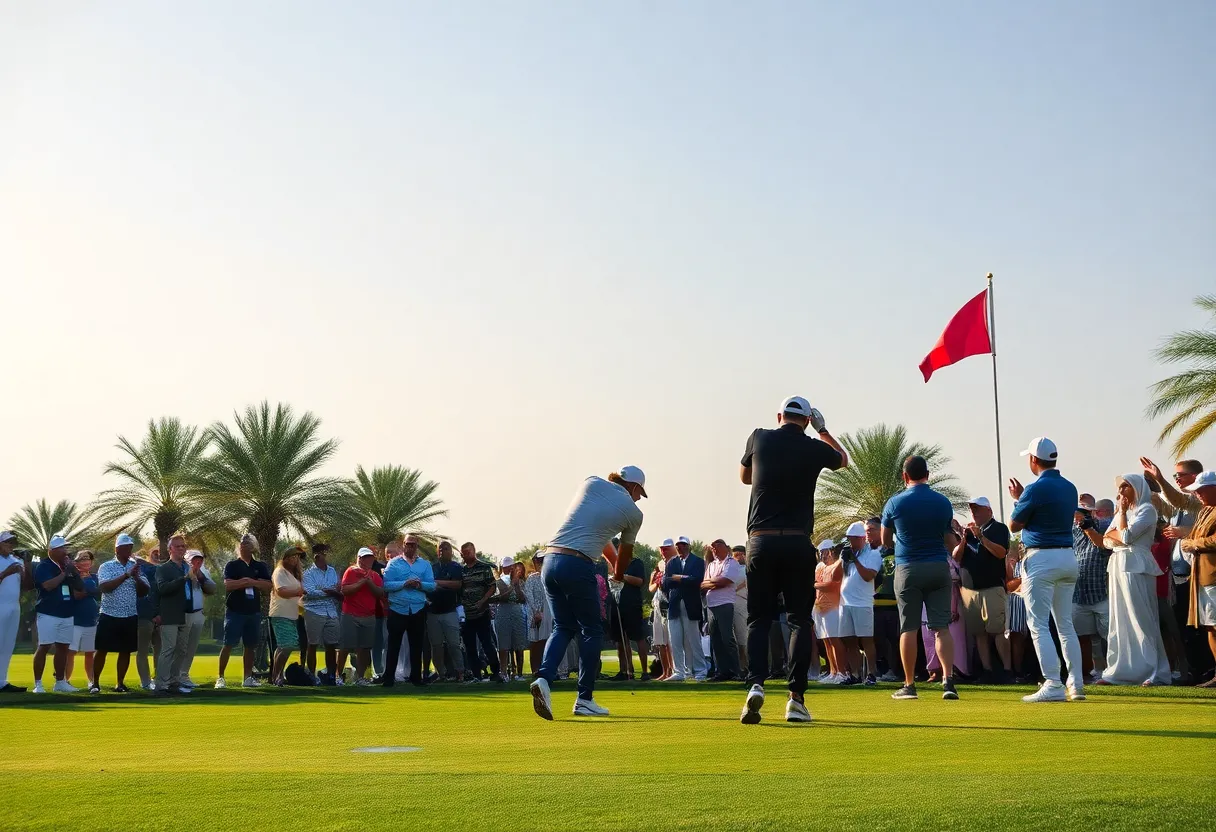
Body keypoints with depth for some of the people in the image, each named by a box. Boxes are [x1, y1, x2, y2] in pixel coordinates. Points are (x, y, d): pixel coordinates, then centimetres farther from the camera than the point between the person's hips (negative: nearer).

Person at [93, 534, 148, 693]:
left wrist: (136, 577, -15)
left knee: (126, 651, 6)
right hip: (109, 615, -3)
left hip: (130, 617, 3)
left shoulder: (136, 567, 8)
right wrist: (126, 575, -24)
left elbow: (145, 590, 4)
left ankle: (120, 683, 15)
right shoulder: (106, 567, -3)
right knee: (102, 650, 0)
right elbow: (104, 587, -19)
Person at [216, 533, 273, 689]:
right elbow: (228, 585, -13)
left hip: (254, 611, 4)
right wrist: (247, 582, -13)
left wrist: (252, 582, -13)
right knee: (228, 645, -6)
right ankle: (220, 677, -2)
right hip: (234, 611, -4)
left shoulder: (260, 566, 11)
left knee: (251, 646, 8)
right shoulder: (232, 565, 2)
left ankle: (248, 677, 15)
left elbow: (269, 586, 0)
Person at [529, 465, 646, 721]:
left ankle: (544, 678, -8)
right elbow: (626, 552, 23)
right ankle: (584, 699, 10)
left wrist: (611, 561, 37)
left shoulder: (591, 483, 15)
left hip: (551, 559, 5)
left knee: (563, 627, 15)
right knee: (591, 630, 10)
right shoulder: (633, 512, 6)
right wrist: (619, 574, 45)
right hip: (578, 566, -5)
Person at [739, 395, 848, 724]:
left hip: (760, 540, 1)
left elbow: (744, 476, 24)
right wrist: (823, 430, 35)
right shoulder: (814, 448, 2)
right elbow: (843, 459, 26)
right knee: (800, 620, 7)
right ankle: (796, 698, -1)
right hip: (798, 543, -1)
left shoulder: (759, 439, 4)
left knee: (758, 619, 8)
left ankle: (756, 684, -13)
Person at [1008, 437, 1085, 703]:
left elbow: (1014, 525, -4)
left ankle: (1053, 685, -10)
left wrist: (1017, 499, 12)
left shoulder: (1036, 489, -14)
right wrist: (1023, 497, 24)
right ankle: (1076, 684, 12)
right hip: (1068, 558, 8)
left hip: (1042, 559, -7)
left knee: (1039, 625, -4)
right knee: (1066, 623, 13)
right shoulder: (1070, 488, 9)